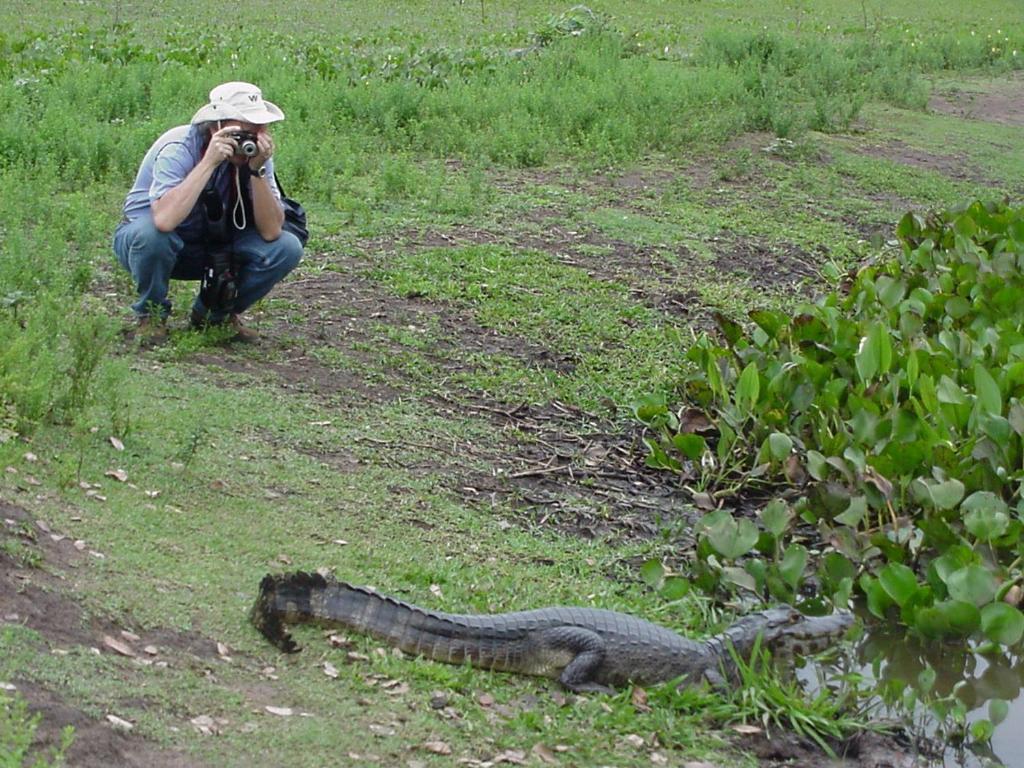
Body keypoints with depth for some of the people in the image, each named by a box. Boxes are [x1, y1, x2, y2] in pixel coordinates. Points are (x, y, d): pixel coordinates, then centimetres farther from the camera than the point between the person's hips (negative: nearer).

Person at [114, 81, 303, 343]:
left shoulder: (255, 152, -15)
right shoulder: (178, 148, -28)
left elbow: (271, 232, -22)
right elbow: (164, 220, -47)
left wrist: (258, 170, -33)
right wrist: (209, 162, -44)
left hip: (212, 247, 4)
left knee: (286, 249, -18)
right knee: (151, 233, -39)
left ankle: (217, 314, 5)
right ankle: (151, 315, -8)